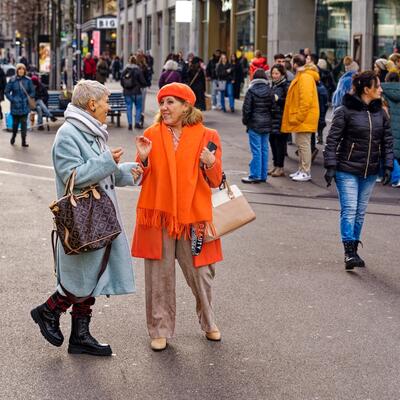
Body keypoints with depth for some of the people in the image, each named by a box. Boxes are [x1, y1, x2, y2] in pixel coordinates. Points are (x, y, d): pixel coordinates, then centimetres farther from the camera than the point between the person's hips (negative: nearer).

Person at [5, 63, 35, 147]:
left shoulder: (28, 80, -2)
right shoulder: (12, 80, -5)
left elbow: (32, 91, 8)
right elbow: (6, 92, 1)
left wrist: (29, 99, -5)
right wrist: (12, 100, -8)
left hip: (25, 106, 0)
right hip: (15, 106, 0)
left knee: (24, 123, -2)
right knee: (15, 123, 11)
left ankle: (24, 141, 1)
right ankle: (13, 136, 37)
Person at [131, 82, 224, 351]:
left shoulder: (207, 137, 0)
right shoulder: (152, 135, 4)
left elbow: (215, 182, 2)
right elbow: (142, 179, 7)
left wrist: (211, 163, -18)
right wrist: (143, 159, -12)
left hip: (193, 215, -1)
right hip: (158, 215, 1)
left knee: (200, 272, 7)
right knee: (159, 274, 4)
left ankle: (209, 323, 29)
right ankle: (160, 330, 16)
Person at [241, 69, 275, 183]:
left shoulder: (251, 91, -10)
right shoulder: (269, 91, 2)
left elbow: (247, 108, -9)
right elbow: (273, 106, 2)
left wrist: (245, 120, 6)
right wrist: (269, 120, 12)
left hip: (254, 124, -4)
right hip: (267, 124, 4)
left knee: (256, 150, -3)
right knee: (264, 149, 9)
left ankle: (255, 175, -1)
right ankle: (263, 175, 13)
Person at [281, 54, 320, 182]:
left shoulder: (305, 77, -16)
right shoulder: (300, 76, 17)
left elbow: (306, 100, -23)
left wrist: (298, 117, -21)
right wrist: (295, 117, 19)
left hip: (304, 118, -11)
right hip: (300, 118, 11)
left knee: (304, 144, -6)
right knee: (301, 144, 15)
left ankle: (306, 172, -2)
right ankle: (301, 170, 23)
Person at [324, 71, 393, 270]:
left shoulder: (380, 113, 6)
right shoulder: (345, 111, -9)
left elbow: (387, 141, 11)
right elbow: (332, 139, -8)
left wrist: (388, 166, 4)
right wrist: (331, 166, -13)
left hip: (370, 172, 5)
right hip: (347, 171, -5)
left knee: (360, 212, 10)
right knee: (349, 210, -10)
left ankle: (354, 251, 20)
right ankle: (349, 253, -10)